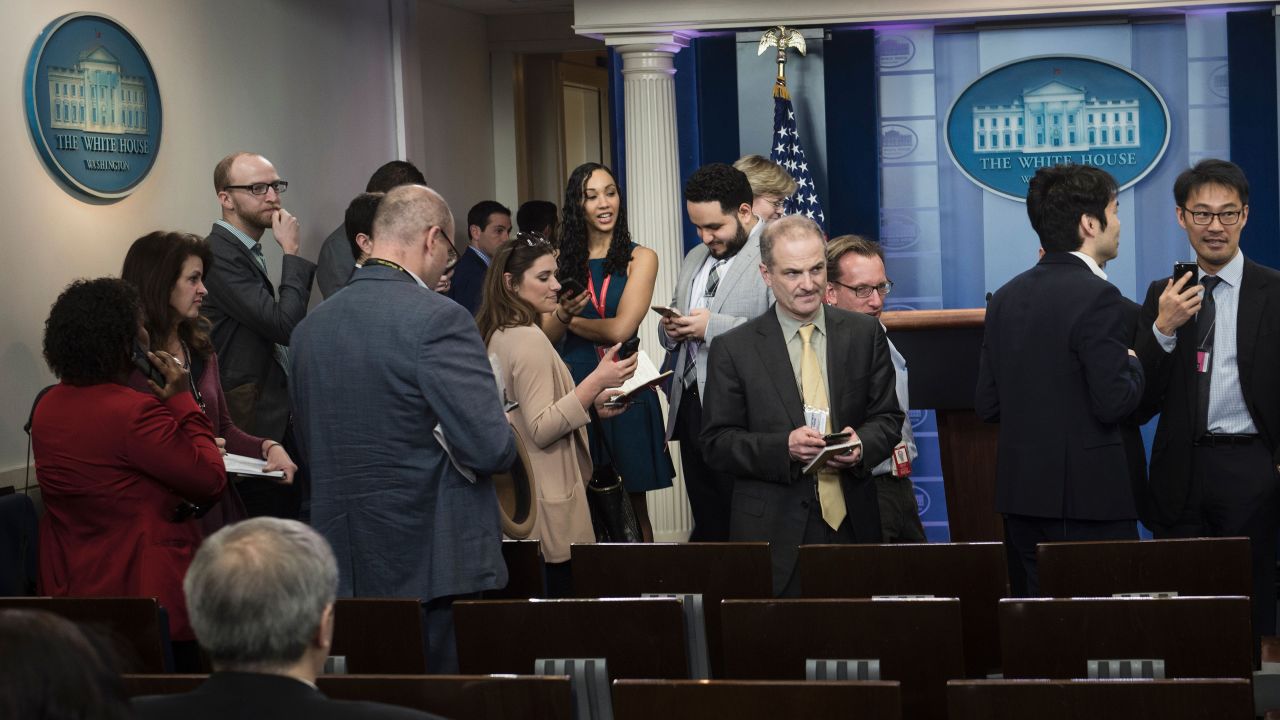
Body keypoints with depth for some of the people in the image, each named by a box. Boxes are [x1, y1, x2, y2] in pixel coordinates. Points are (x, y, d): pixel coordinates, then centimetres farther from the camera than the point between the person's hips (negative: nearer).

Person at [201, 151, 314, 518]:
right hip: (255, 426, -10)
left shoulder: (247, 252, 17)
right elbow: (285, 325, -21)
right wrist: (291, 252, -15)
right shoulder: (221, 254, -16)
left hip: (278, 417, 10)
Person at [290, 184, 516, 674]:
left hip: (344, 571, 7)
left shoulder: (310, 326, 8)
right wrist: (506, 433, 4)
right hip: (431, 559, -7)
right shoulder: (438, 320, -14)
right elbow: (491, 449, -17)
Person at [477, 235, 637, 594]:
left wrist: (590, 403, 13)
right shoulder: (529, 339, -16)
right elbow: (541, 431, -19)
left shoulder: (497, 335, 12)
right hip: (546, 507, -10)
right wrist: (595, 383, -24)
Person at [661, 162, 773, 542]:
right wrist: (671, 329, 5)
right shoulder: (695, 258, 20)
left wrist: (713, 326, -20)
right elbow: (673, 337, 28)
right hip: (691, 406, 8)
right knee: (706, 523, 12)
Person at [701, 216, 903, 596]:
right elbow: (716, 443, -1)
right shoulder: (733, 349, 0)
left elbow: (888, 418, 10)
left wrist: (861, 445, -12)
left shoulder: (865, 333, 7)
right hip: (773, 533, -2)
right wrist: (783, 448, -17)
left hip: (852, 522, 2)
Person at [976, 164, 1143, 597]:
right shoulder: (1097, 297, -13)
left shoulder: (1006, 297, 9)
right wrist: (1133, 365, 2)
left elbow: (987, 405, 8)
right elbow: (1115, 403, -17)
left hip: (1019, 489, 7)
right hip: (1086, 493, -7)